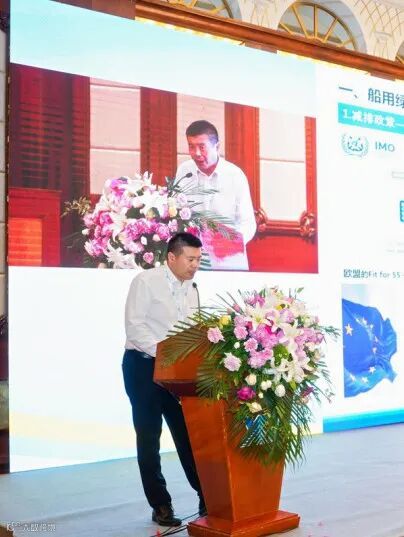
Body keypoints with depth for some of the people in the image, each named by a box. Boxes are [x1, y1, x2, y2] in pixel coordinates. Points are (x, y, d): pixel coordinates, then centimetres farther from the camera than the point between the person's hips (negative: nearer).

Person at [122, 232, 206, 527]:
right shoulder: (146, 281, -12)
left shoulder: (191, 289, 8)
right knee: (149, 437, 4)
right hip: (143, 365, -5)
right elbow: (134, 327, -17)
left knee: (188, 433, 7)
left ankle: (206, 497, 15)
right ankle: (161, 506, 14)